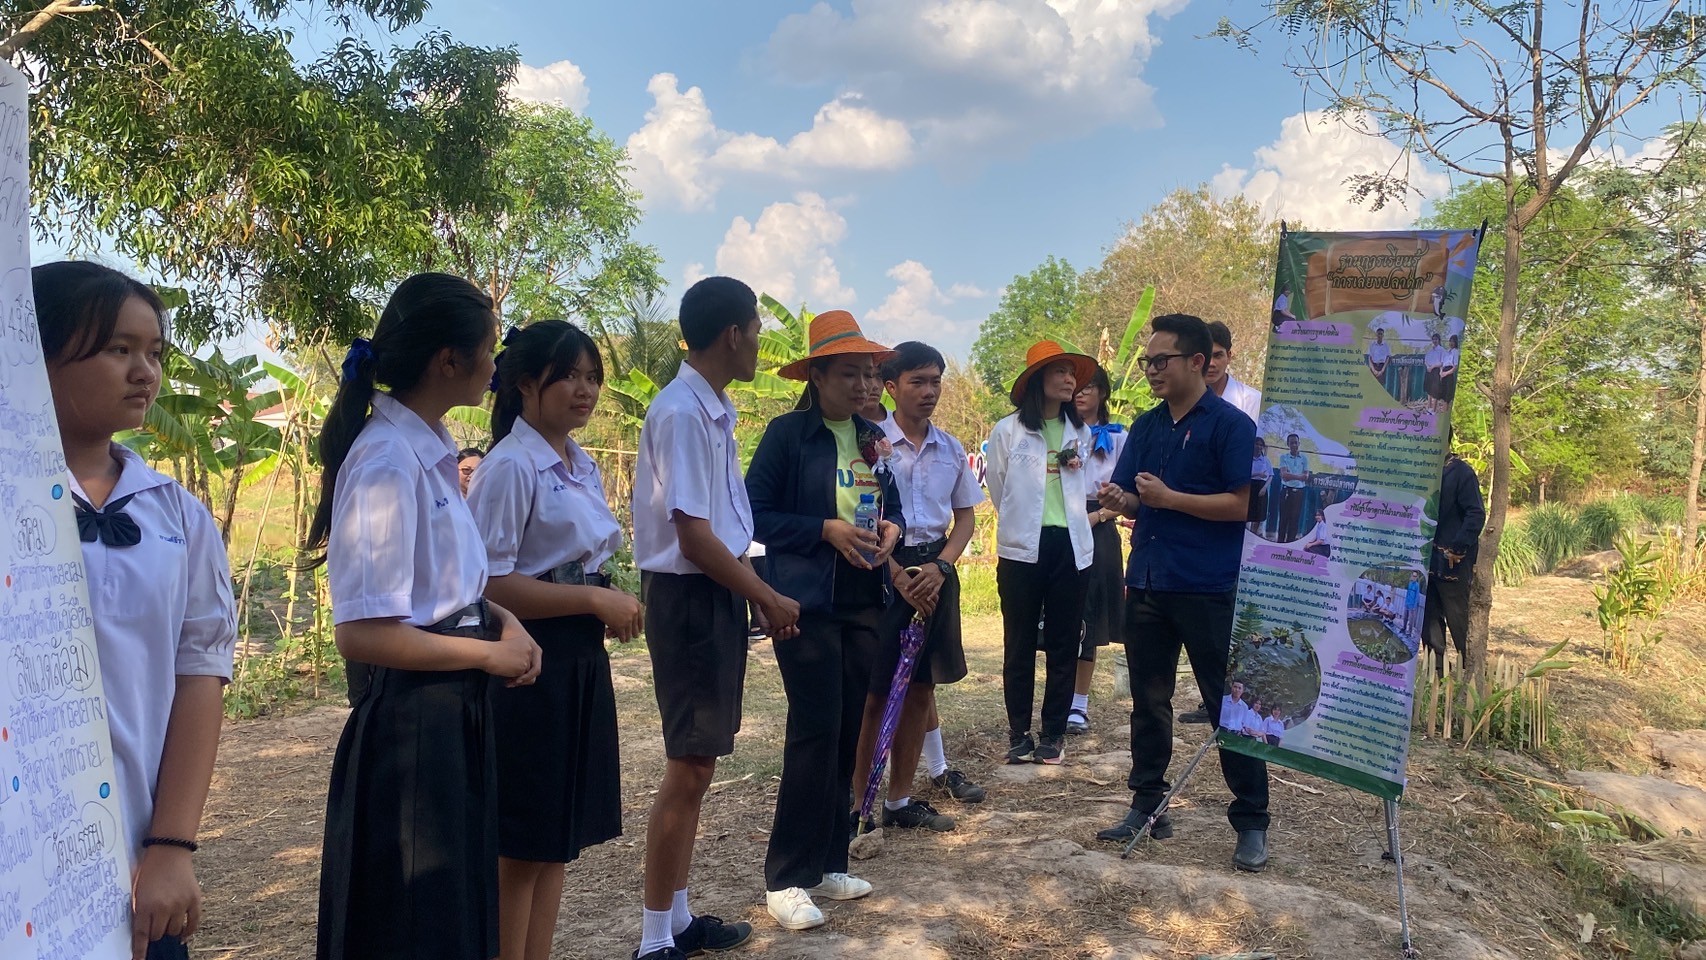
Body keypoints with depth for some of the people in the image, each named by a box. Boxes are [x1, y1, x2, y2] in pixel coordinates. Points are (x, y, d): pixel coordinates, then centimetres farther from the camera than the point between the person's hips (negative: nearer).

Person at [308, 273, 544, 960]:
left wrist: (501, 618, 0)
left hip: (456, 706, 9)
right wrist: (490, 653, -15)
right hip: (411, 716, -9)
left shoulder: (430, 449, 6)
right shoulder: (388, 463, -21)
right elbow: (363, 634, -25)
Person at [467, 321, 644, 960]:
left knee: (562, 833, 16)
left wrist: (612, 608, 0)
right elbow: (490, 584, -20)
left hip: (582, 659, 8)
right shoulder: (510, 466, -14)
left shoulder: (581, 466, 11)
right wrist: (596, 599, -20)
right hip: (531, 664, -8)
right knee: (523, 842, 4)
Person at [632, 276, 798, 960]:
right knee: (688, 767, -1)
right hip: (688, 598, -10)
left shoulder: (714, 410, 10)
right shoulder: (682, 412, -18)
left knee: (699, 762, 17)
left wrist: (755, 595, 11)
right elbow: (693, 536, -20)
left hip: (718, 594, 10)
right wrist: (768, 599, -12)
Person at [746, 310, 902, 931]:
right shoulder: (787, 433, -6)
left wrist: (891, 528, -2)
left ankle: (828, 863, 23)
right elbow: (756, 514, -9)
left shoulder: (873, 438, 12)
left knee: (848, 733, 10)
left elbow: (892, 505, 21)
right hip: (807, 602, -6)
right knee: (816, 732, -9)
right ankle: (786, 880, 3)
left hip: (865, 603, 6)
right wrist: (826, 529, -20)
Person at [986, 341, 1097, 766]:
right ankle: (1019, 733, 15)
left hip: (1070, 546, 3)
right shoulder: (1007, 431, -1)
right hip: (1022, 548, -3)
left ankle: (1054, 733, 16)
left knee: (1063, 643, 6)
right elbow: (998, 492, 7)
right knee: (1020, 644, 5)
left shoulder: (1080, 432, 10)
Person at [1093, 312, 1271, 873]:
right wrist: (1121, 500, -10)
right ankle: (1147, 805, 26)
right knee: (1148, 701, 13)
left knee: (1229, 704, 2)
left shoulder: (1231, 425, -8)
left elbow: (1243, 503, -15)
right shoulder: (1146, 426, 12)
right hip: (1147, 584, 6)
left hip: (1209, 589, -6)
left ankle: (1252, 822, 13)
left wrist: (1168, 498, -18)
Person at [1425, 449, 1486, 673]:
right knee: (1429, 618, 12)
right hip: (1427, 560, 7)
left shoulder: (1461, 472, -11)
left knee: (1458, 620, 1)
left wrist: (1457, 549, -19)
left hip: (1452, 562, -7)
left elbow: (1476, 515, -16)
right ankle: (1435, 670, 21)